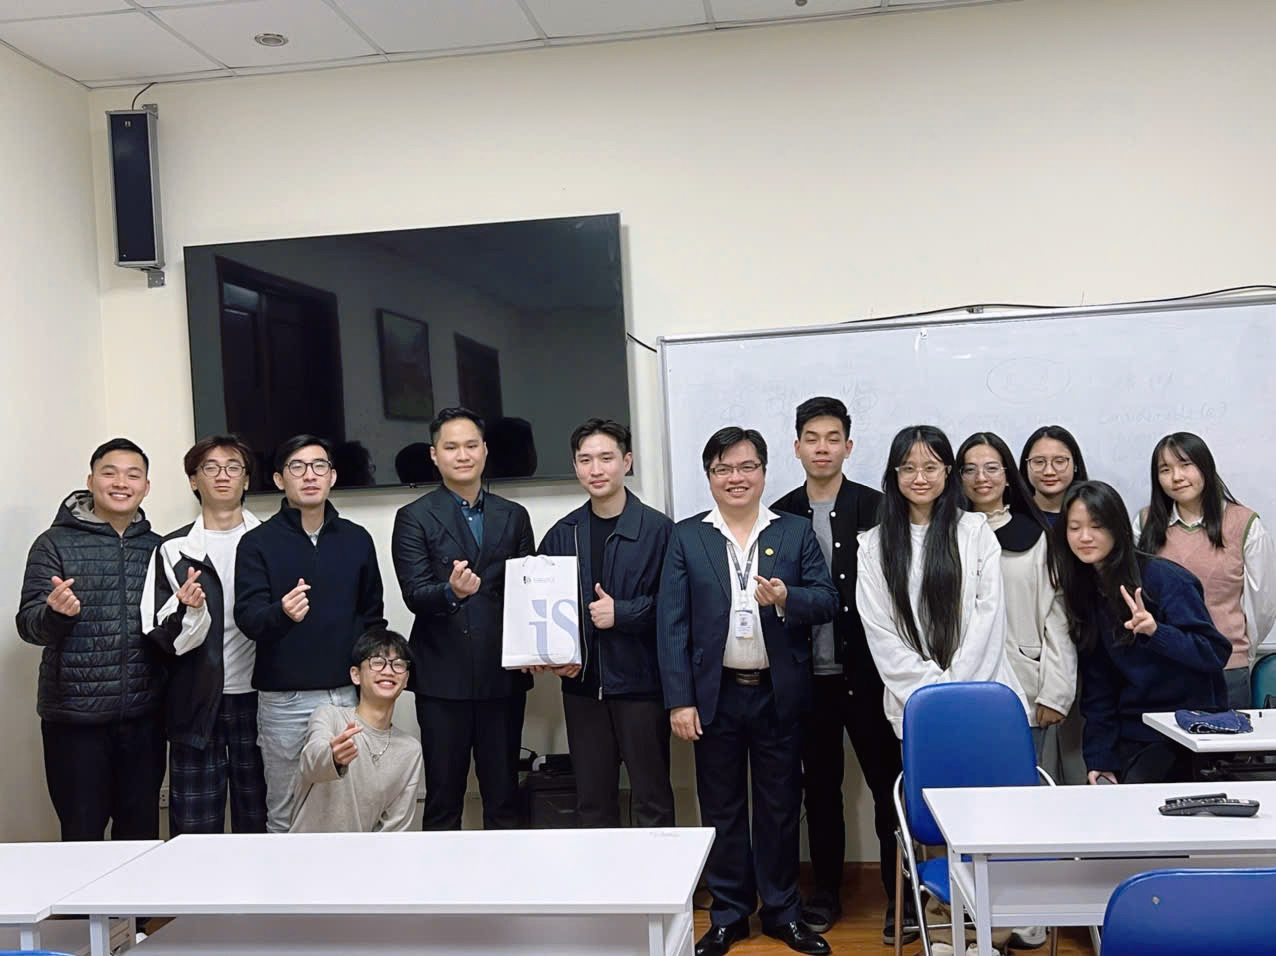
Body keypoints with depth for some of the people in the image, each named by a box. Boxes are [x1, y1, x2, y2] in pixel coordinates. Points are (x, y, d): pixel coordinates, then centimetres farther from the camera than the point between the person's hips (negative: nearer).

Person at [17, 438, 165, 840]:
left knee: (142, 834, 12)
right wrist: (56, 612, -27)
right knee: (81, 836, 4)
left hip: (144, 716, 3)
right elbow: (29, 625, -6)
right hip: (76, 716, -3)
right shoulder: (56, 544, -1)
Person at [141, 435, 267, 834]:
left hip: (257, 699, 1)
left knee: (259, 823, 8)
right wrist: (187, 610, -17)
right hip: (196, 703, 0)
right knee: (194, 830, 4)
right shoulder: (174, 549, 3)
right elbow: (160, 636, 0)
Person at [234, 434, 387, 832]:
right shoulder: (258, 543, 0)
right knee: (284, 814, 7)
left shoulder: (357, 540, 8)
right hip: (283, 700, -2)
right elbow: (248, 617, -10)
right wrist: (282, 613, -31)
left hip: (348, 695, 2)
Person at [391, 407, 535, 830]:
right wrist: (451, 591, -30)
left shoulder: (514, 517, 12)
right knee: (443, 799, 5)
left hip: (503, 674, 3)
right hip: (444, 678, -3)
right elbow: (414, 593, -8)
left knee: (504, 798, 9)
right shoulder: (415, 518, 2)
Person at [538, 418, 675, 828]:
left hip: (640, 682, -3)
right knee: (592, 801, 12)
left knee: (651, 798, 6)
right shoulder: (562, 534, 8)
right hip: (582, 685, 4)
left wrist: (623, 613, -16)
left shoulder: (658, 529, -4)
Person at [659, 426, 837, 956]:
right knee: (721, 809, 10)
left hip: (779, 694, 0)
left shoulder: (796, 532, 4)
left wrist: (786, 599, -22)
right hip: (715, 693, 0)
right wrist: (679, 700, -8)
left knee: (780, 806, 10)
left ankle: (783, 911, 25)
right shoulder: (686, 538, 2)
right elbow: (672, 624, -2)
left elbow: (827, 600, 0)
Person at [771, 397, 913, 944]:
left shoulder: (877, 509, -3)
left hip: (866, 672, -2)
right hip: (808, 675, 3)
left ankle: (900, 897, 17)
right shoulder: (781, 515, 4)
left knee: (888, 784, 4)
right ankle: (826, 892, 27)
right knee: (819, 788, 13)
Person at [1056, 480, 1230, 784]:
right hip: (1129, 734, 6)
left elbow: (1216, 653, -16)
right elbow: (1096, 689, 7)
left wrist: (1156, 631, -32)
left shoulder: (1166, 579, -12)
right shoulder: (1085, 592, 7)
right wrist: (1099, 759, 0)